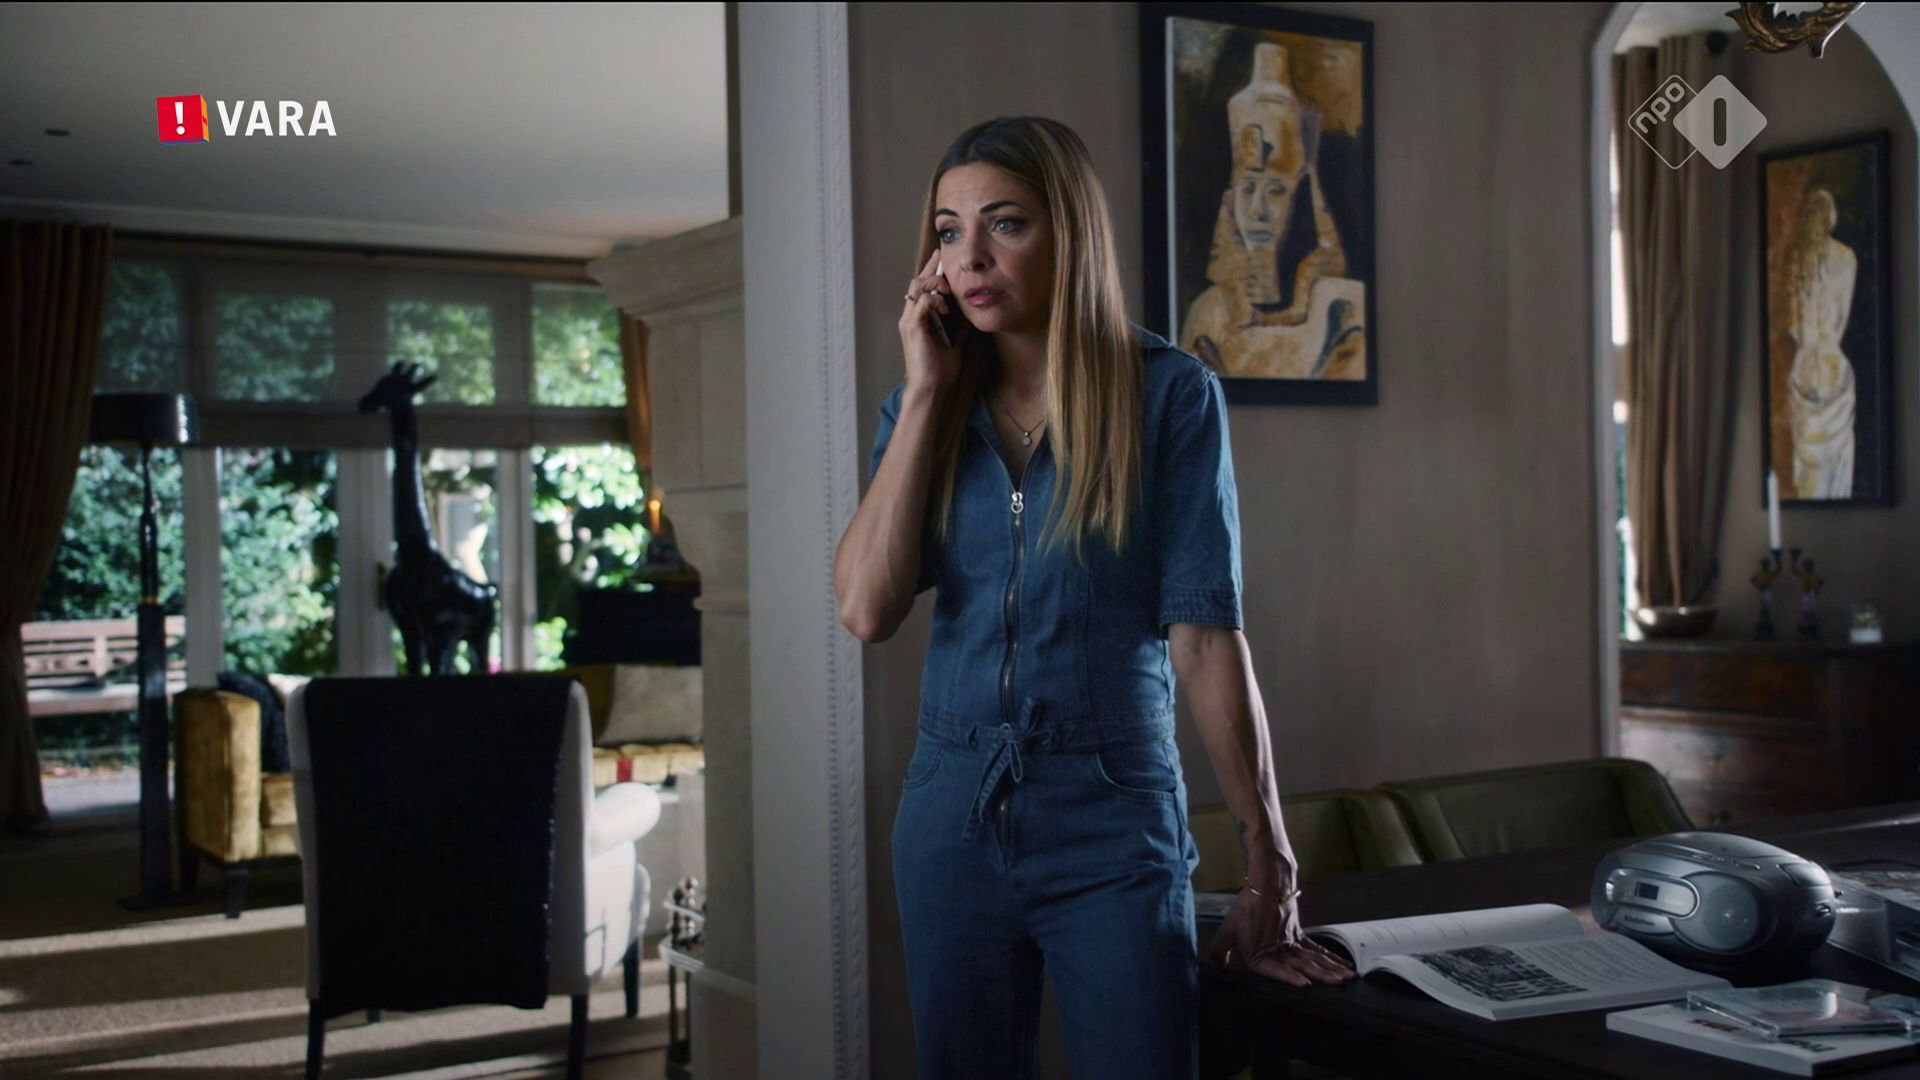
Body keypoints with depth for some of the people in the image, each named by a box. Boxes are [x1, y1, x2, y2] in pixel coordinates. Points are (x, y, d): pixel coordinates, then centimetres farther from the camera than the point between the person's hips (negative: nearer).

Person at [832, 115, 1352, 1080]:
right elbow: (866, 609, -10)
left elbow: (1205, 636, -9)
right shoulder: (923, 408, 4)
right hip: (952, 819, 4)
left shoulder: (1169, 395, -7)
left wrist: (1270, 873, -10)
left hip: (1115, 825, -4)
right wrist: (927, 392, -9)